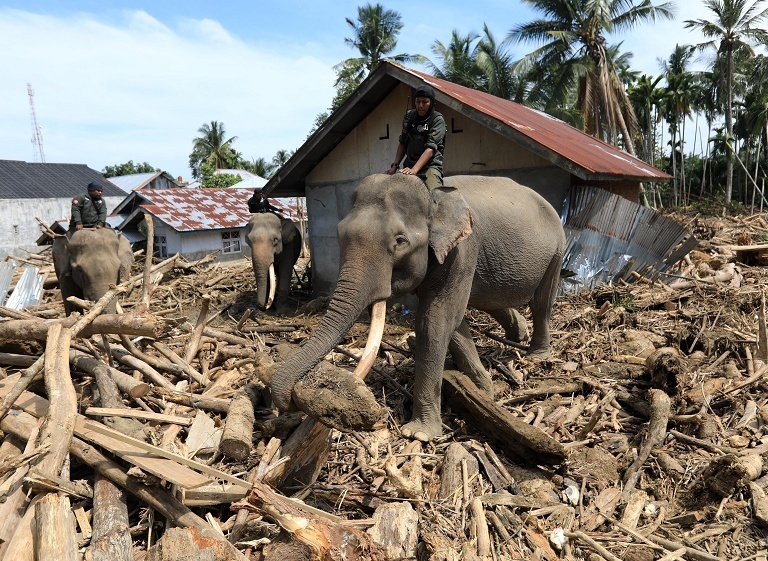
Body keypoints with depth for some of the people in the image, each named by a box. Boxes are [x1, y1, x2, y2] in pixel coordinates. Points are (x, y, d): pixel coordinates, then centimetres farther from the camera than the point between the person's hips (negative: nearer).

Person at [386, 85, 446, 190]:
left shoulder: (437, 120, -5)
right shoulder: (409, 116, 11)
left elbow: (430, 148, -16)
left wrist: (414, 170, -27)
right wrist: (395, 165, 7)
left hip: (430, 165, -5)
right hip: (409, 164, 5)